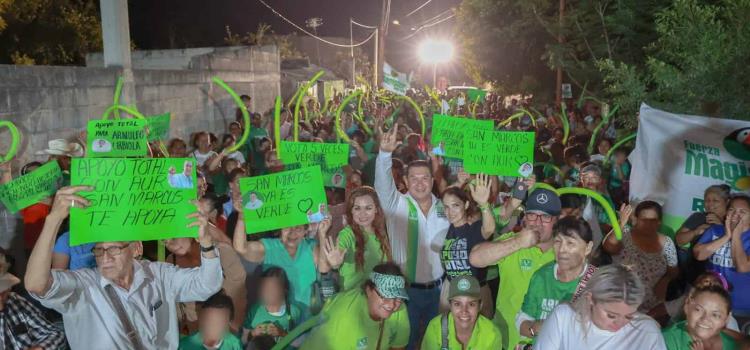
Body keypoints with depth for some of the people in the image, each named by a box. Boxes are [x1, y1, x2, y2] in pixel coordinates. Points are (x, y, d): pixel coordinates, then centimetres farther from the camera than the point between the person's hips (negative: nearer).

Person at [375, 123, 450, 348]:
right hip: (406, 289, -3)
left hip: (436, 289, 4)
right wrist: (385, 153, -43)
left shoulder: (443, 208, 2)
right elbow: (383, 185, -29)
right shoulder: (397, 205, -9)